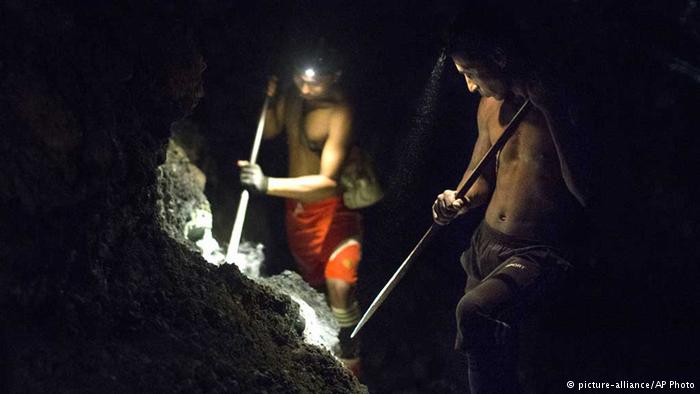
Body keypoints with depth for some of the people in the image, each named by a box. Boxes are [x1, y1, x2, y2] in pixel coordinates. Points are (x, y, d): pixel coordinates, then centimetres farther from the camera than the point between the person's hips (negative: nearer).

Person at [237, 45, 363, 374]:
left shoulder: (339, 113, -27)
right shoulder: (292, 95, -6)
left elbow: (327, 180, -31)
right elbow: (269, 131, 8)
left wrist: (268, 184, -39)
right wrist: (267, 99, -13)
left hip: (332, 208, -6)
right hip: (297, 204, 7)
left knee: (338, 284, -21)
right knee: (312, 277, 20)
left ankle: (349, 355, 0)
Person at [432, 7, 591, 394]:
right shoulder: (491, 105, 6)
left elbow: (585, 190, -26)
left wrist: (548, 106, -27)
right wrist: (460, 200, -4)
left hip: (540, 255, -8)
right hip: (486, 243, 8)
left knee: (476, 311, -33)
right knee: (482, 355, 15)